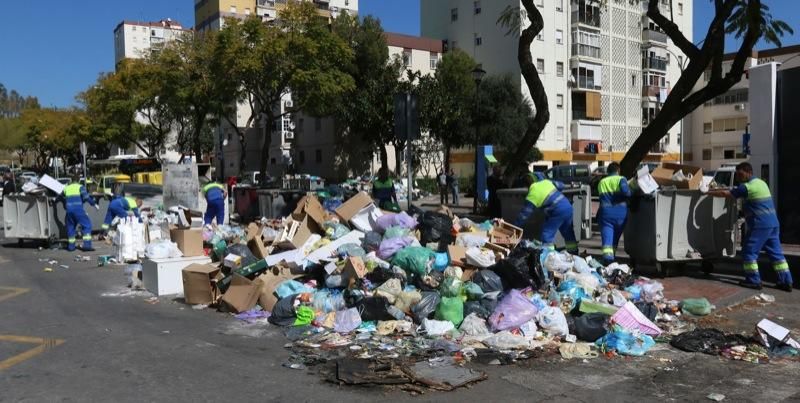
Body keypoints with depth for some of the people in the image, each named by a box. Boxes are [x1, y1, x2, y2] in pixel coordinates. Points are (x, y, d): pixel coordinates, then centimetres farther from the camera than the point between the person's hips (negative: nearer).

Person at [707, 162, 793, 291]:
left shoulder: (748, 187, -12)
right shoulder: (761, 183, 17)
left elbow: (726, 193, -13)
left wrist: (709, 192, -4)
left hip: (760, 225, -9)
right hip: (773, 223, 9)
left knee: (749, 252, 0)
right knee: (776, 252, 11)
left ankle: (753, 280, 3)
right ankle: (786, 281, 12)